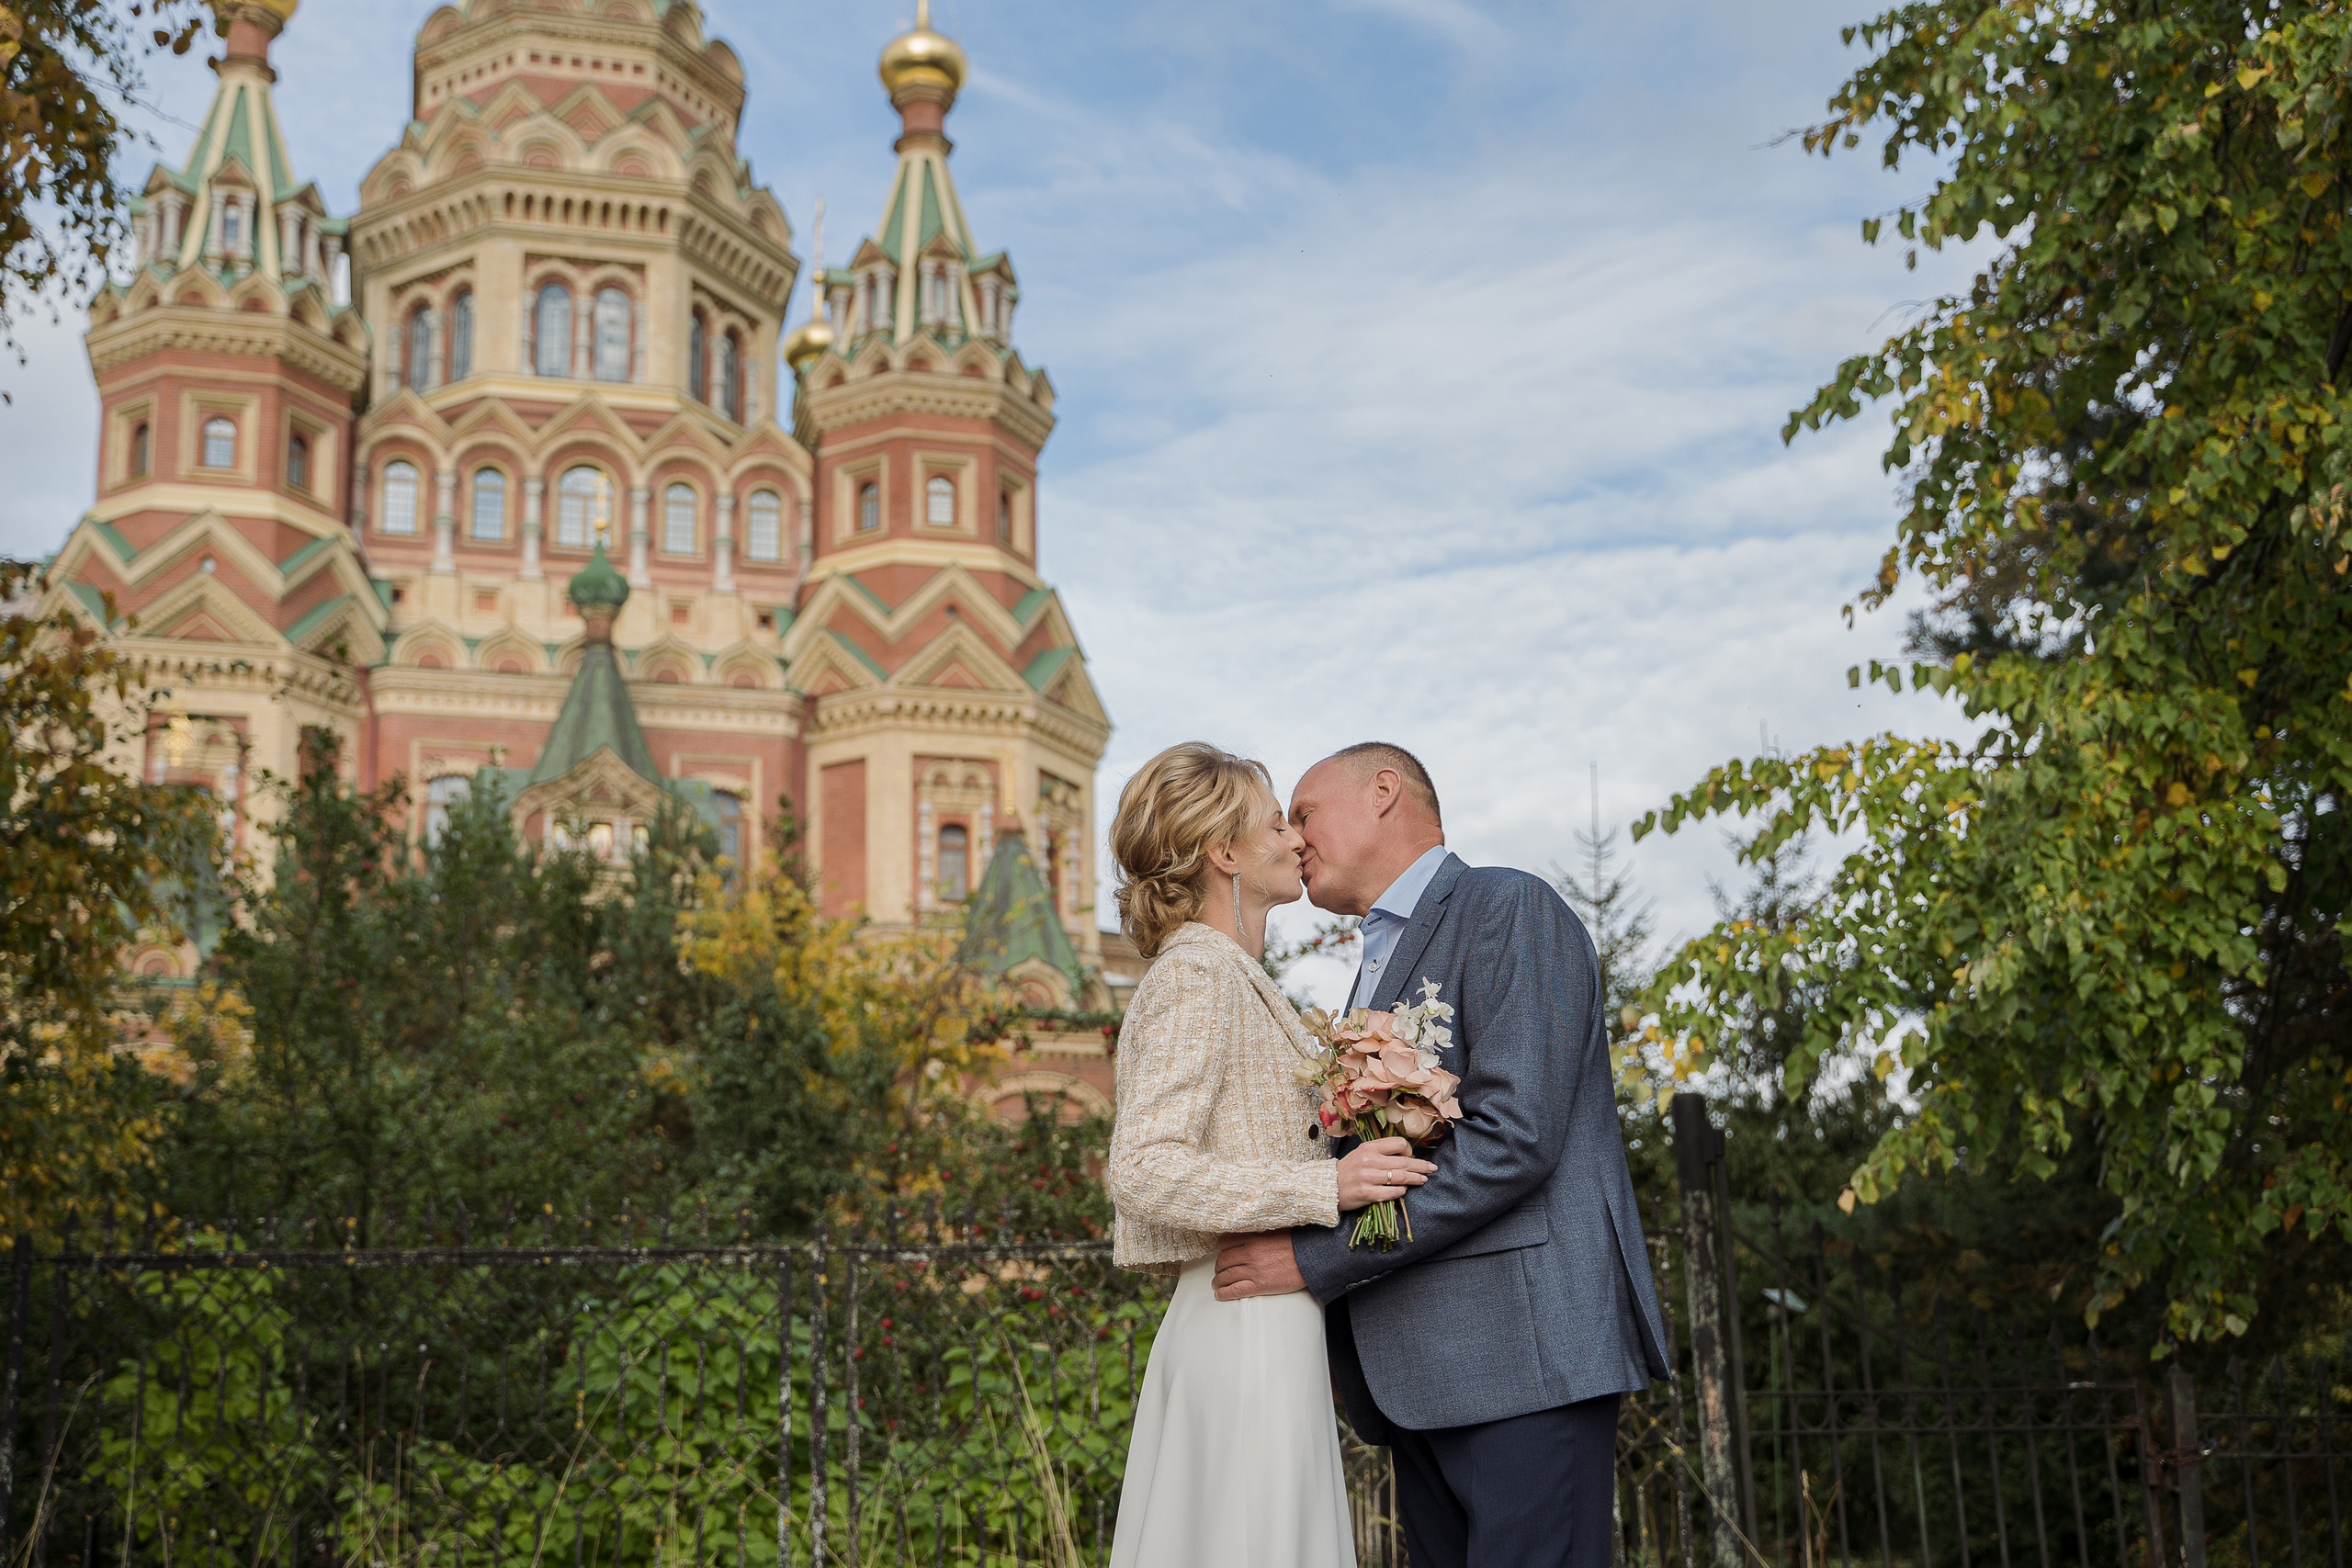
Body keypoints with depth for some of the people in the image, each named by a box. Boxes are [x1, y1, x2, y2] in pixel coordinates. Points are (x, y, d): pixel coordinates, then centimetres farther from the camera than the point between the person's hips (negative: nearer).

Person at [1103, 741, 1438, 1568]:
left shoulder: (1236, 979, 19)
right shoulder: (1195, 977, -11)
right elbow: (1143, 1170, -21)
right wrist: (1326, 1187, -24)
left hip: (1250, 1323, 9)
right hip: (1249, 1329, -9)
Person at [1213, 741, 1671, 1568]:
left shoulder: (1509, 910, -5)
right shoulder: (1378, 969, 24)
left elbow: (1512, 1136, -16)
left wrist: (1314, 1258, -14)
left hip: (1523, 1354, -8)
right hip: (1424, 1377, 8)